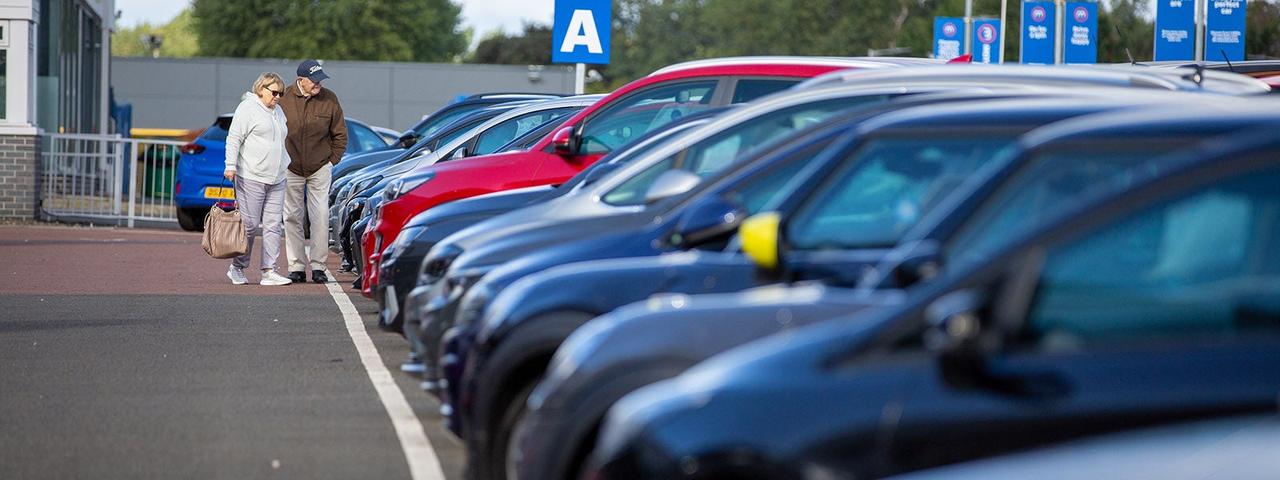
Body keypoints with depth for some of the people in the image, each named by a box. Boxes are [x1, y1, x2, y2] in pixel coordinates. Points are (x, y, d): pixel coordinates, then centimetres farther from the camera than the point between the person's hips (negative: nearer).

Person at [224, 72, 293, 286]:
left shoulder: (278, 113, 21)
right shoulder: (248, 108, -4)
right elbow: (234, 138, -10)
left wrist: (287, 166, 25)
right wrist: (231, 165, -18)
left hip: (276, 180, 8)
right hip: (251, 178, -8)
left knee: (273, 225, 1)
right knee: (250, 225, -6)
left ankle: (269, 271, 0)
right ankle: (237, 268, 8)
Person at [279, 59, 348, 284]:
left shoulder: (329, 99, -4)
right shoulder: (284, 99, -9)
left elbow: (340, 134, 7)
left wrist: (332, 160, 2)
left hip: (320, 169, 0)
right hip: (290, 170, 0)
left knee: (320, 217, -4)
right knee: (292, 217, 3)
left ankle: (318, 266, 2)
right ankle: (296, 267, 9)